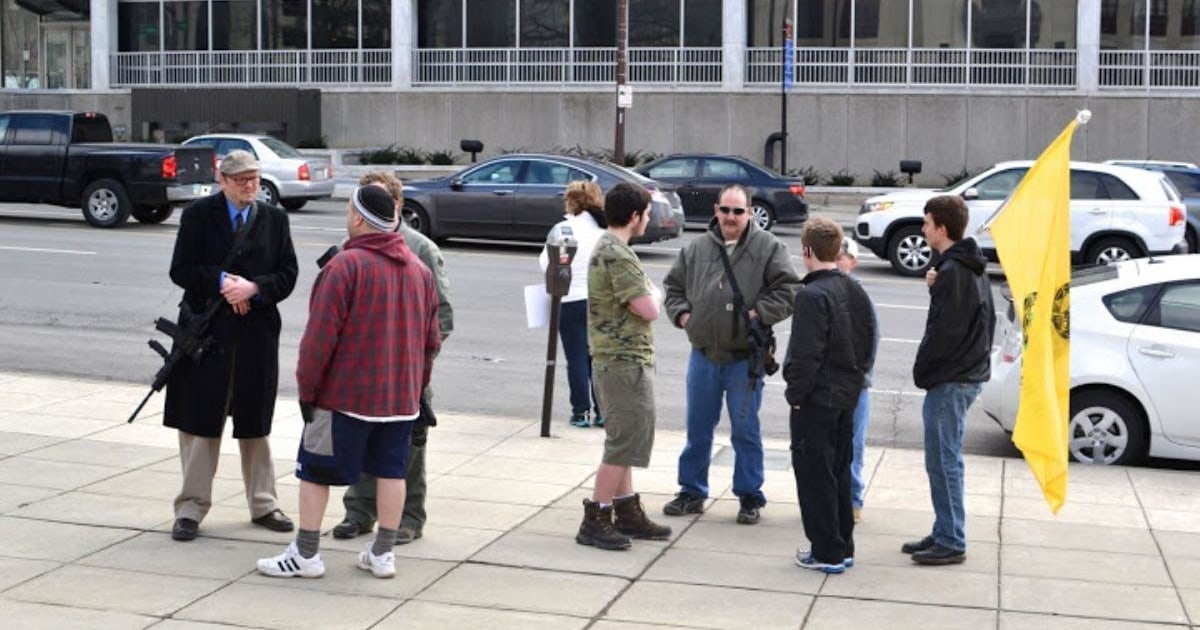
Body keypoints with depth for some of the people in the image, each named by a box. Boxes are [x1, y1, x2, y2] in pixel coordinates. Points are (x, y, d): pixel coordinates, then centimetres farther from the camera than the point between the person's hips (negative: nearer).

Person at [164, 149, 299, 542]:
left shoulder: (275, 219, 6)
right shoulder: (198, 215, 0)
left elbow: (287, 275, 2)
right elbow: (181, 270, -4)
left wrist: (253, 288, -14)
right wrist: (220, 282, -17)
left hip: (257, 333, 2)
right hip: (205, 331, -2)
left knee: (255, 424, 12)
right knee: (200, 423, 3)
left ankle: (263, 504, 22)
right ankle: (191, 507, 12)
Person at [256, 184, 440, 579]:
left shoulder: (346, 265, -13)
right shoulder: (419, 269, 9)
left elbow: (320, 335, -14)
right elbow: (431, 339, 14)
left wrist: (306, 388, -6)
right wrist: (417, 386, 22)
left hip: (345, 394, -6)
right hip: (402, 396, 6)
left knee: (315, 470, 4)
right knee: (391, 471, 10)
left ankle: (306, 554, 8)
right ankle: (383, 554, 15)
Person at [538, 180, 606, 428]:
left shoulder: (563, 229, -10)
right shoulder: (604, 230, 0)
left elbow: (546, 263, -6)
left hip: (571, 300, -3)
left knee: (577, 358, 4)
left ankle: (581, 412, 7)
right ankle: (602, 410, 13)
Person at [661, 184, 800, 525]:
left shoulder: (768, 248, -3)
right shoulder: (696, 249, 6)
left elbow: (788, 289, -7)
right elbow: (673, 285, 17)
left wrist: (759, 313, -17)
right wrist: (681, 312, 1)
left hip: (745, 357, -3)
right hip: (704, 354, 3)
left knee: (746, 430, 4)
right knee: (698, 428, 13)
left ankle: (749, 496, 17)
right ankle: (691, 491, 25)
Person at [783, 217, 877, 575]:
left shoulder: (812, 296, -19)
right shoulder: (857, 293, 8)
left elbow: (806, 355, -22)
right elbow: (869, 344, 13)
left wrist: (795, 393, -11)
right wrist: (855, 378, 17)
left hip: (816, 399, -8)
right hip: (848, 396, 8)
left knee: (815, 476, 1)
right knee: (839, 472, 17)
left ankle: (827, 552, 5)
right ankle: (843, 547, 23)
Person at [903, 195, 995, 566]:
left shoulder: (951, 272, -18)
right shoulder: (972, 267, 13)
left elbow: (943, 330, -20)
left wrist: (922, 371, -8)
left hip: (950, 380, -10)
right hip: (970, 373, 10)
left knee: (943, 461, -4)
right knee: (945, 461, 17)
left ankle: (951, 542, 2)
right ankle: (945, 533, 24)